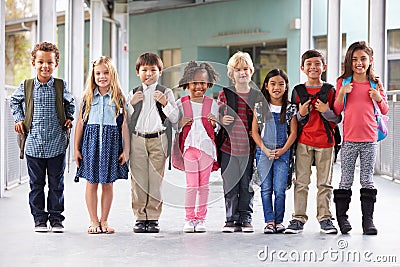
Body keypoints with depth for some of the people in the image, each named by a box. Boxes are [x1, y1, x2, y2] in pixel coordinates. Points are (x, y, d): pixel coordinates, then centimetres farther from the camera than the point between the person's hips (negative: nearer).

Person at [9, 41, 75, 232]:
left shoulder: (61, 86, 0)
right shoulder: (26, 87, 0)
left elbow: (70, 103, 20)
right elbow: (14, 101, 20)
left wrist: (69, 118, 6)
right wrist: (19, 118, 7)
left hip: (57, 145, 0)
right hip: (34, 145, 0)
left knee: (56, 184, 6)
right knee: (36, 184, 8)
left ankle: (56, 217, 16)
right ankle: (39, 218, 17)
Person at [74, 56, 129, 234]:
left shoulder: (118, 97, 4)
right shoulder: (88, 97, 6)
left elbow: (124, 124, 3)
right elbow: (80, 122, 7)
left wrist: (126, 149, -1)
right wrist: (76, 148, 4)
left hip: (111, 142, 0)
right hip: (91, 141, 0)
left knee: (108, 184, 5)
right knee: (92, 183, 3)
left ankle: (104, 221, 16)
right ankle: (93, 221, 12)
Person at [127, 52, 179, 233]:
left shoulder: (166, 93, 7)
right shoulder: (134, 94, 11)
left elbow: (174, 119, 2)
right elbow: (127, 121, 8)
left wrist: (164, 103, -11)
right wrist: (131, 104, -5)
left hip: (158, 139, -1)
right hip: (137, 139, 1)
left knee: (156, 180, -1)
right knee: (138, 179, 1)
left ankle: (153, 218, 5)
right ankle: (140, 217, 9)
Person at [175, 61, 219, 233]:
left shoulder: (212, 104, 6)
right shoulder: (181, 104, 3)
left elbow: (217, 129, 12)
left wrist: (215, 124, -10)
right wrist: (181, 124, -12)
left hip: (207, 147, 1)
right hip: (189, 146, -1)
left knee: (204, 185, 5)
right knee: (191, 185, -2)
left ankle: (201, 218, 13)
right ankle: (189, 219, 7)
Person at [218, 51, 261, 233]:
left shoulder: (257, 96, 8)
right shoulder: (224, 94, 6)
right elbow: (216, 117, 11)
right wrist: (221, 120, -10)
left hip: (249, 148, 0)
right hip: (228, 147, 0)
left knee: (247, 185, 4)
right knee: (230, 185, 2)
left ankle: (245, 219, 14)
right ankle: (231, 219, 11)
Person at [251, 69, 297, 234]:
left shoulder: (290, 108, 4)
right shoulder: (260, 107, 3)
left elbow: (293, 132, 2)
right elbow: (254, 131, 2)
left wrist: (283, 150, -11)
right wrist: (264, 149, -9)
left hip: (282, 153, -1)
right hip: (264, 152, 1)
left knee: (279, 189, -5)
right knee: (266, 188, 1)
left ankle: (279, 221, 7)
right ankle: (269, 221, 6)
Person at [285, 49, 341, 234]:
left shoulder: (329, 90, 4)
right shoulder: (298, 91, 6)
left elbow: (338, 119, 4)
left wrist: (326, 111, -14)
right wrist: (301, 114, -10)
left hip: (325, 142, 0)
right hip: (303, 141, 0)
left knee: (325, 183, 4)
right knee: (301, 182, 1)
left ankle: (325, 218, 11)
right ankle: (298, 218, 6)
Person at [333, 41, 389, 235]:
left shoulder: (376, 84, 6)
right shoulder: (343, 82, 2)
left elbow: (385, 110, 12)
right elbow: (336, 111, 2)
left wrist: (379, 98, -8)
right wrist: (342, 93, -13)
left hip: (370, 139, 1)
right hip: (349, 139, -1)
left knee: (367, 180, 6)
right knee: (346, 180, 4)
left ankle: (368, 220, 9)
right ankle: (342, 217, 13)